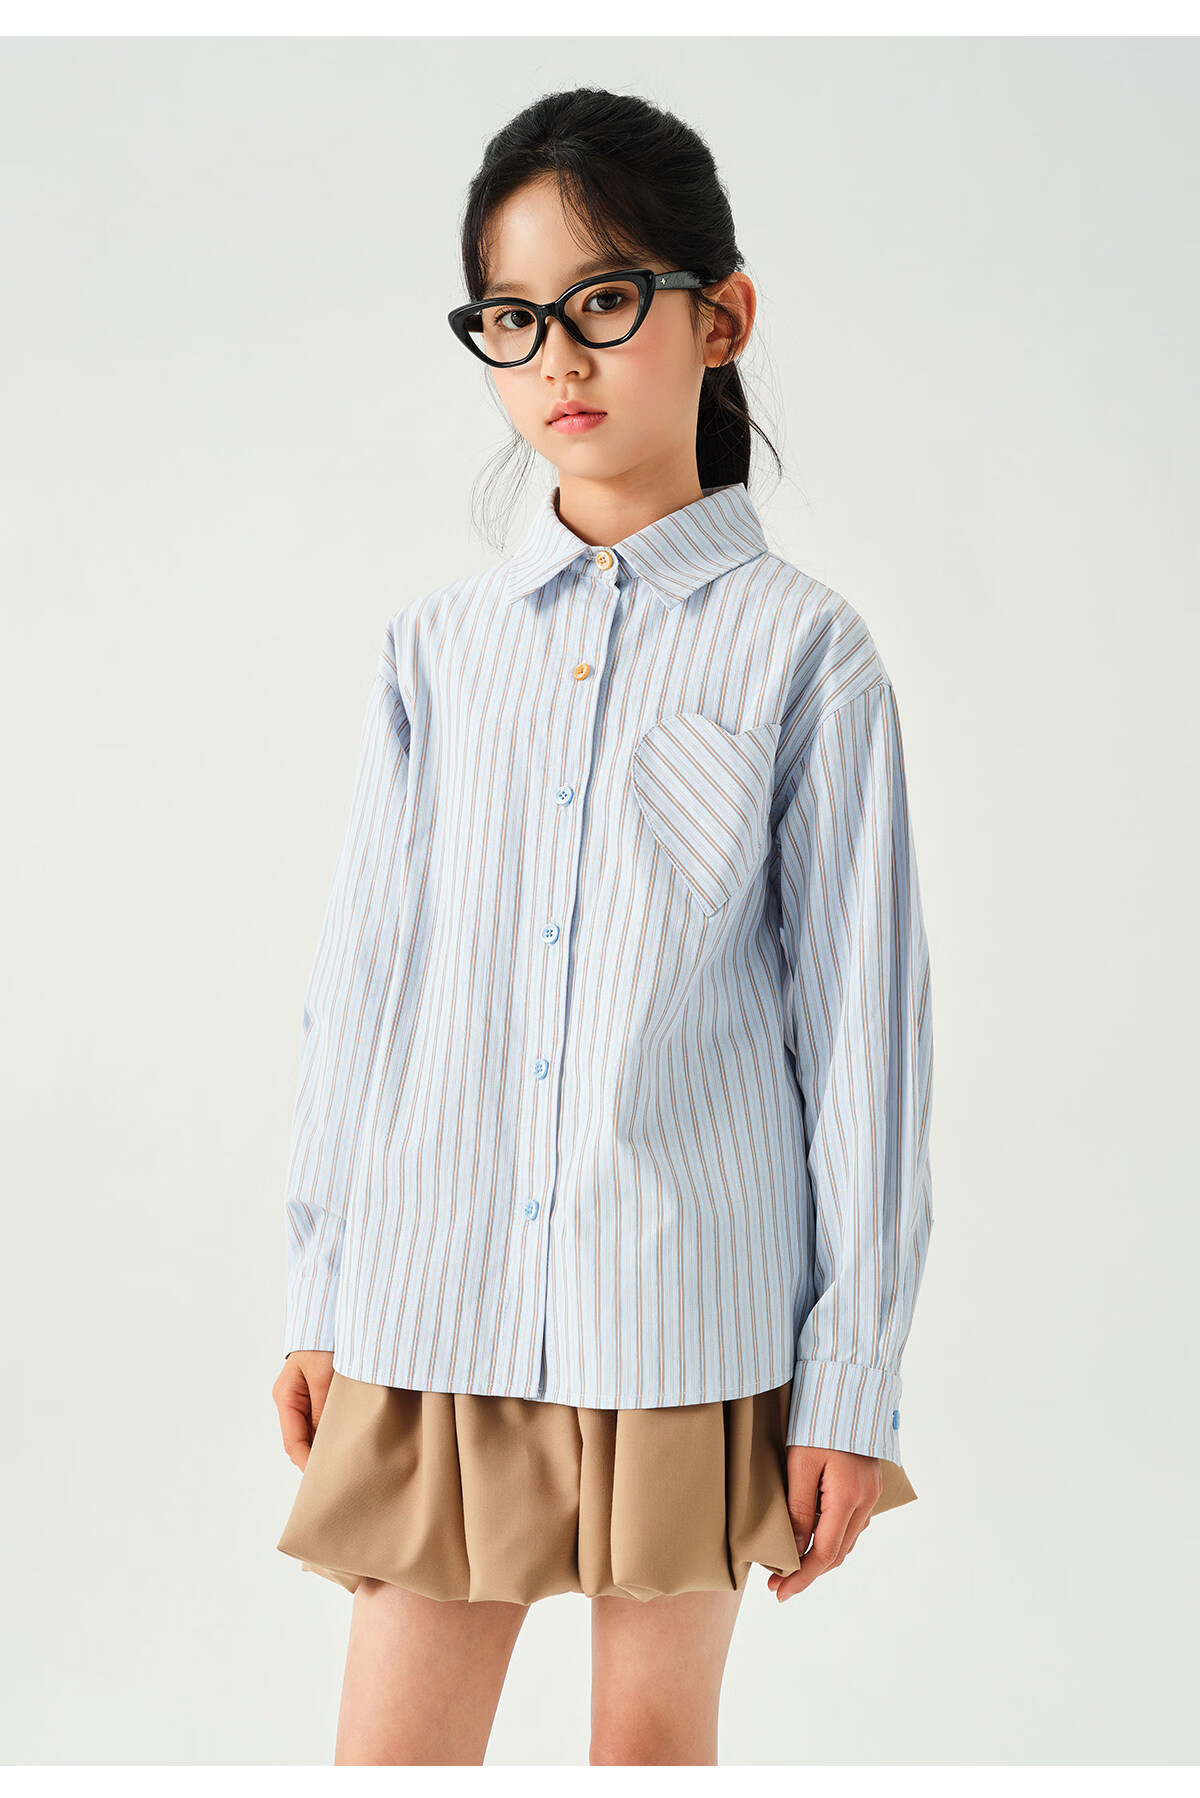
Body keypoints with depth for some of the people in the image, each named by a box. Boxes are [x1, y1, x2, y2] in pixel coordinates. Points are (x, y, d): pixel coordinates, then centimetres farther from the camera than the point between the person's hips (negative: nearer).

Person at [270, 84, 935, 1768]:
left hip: (693, 1319, -2)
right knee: (391, 1746, 5)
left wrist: (852, 1376, -3)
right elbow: (364, 978, 10)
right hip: (435, 1306, 3)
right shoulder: (438, 646, 7)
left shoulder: (800, 648, -3)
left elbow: (863, 1017, -3)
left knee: (655, 1736, 11)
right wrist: (319, 1292, 10)